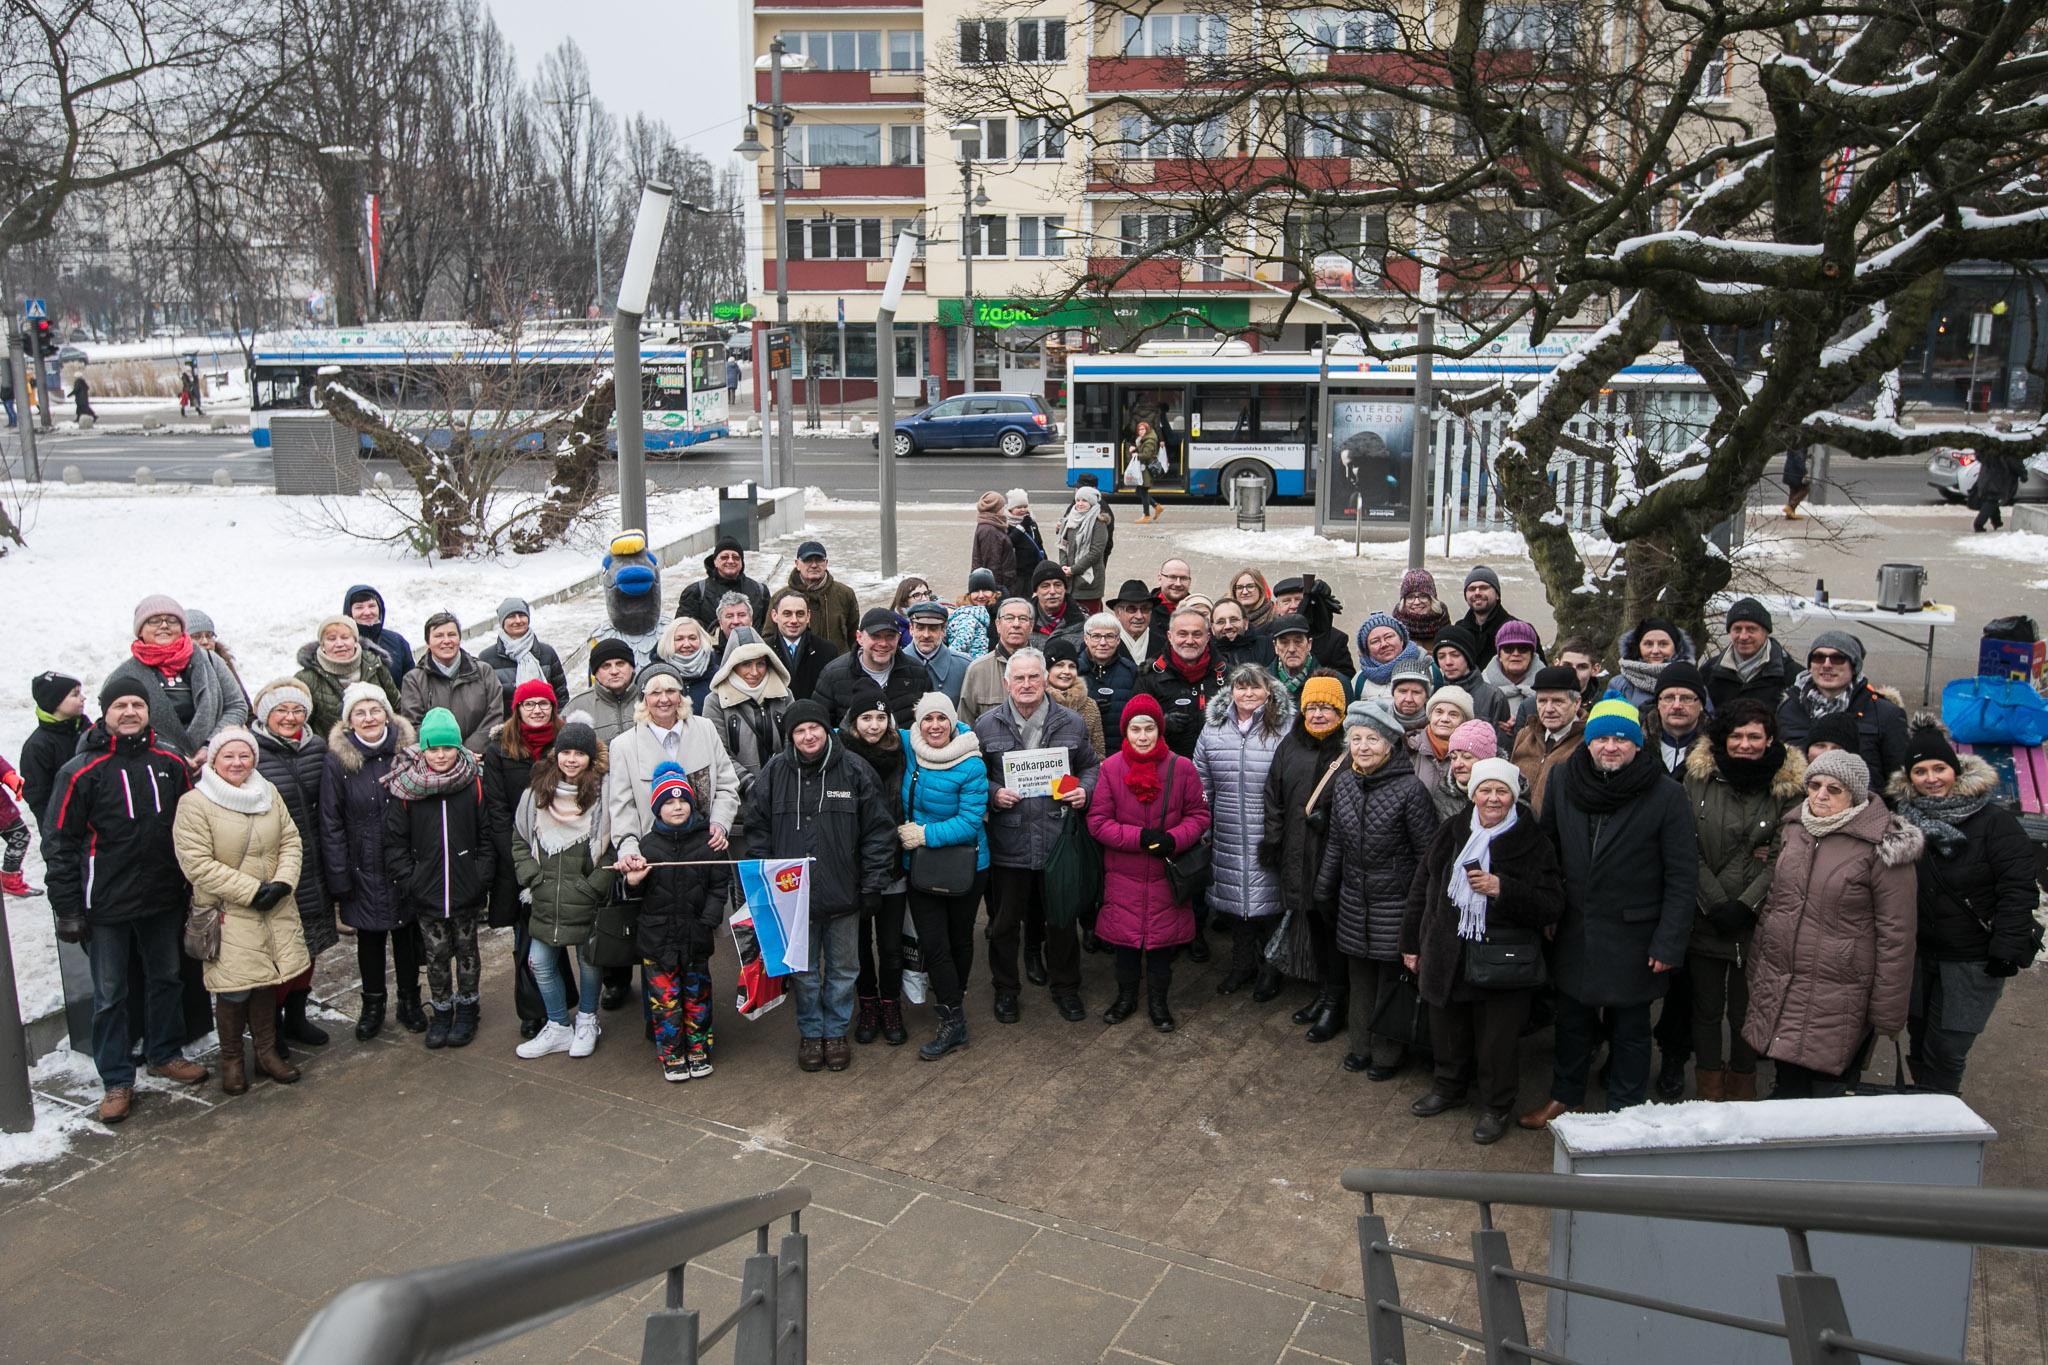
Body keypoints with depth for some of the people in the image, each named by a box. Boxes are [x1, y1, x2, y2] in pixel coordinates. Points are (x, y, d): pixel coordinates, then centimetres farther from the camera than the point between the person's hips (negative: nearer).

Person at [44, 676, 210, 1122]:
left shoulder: (170, 762, 0)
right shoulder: (81, 772, -11)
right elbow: (59, 843, -7)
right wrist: (67, 909, -9)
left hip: (164, 899, 4)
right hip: (107, 905, -4)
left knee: (167, 978, 16)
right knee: (109, 994, 6)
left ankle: (165, 1054, 34)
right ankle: (117, 1081, 16)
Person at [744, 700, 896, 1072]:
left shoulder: (854, 770, -5)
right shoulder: (775, 773, -2)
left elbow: (878, 830, -3)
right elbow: (758, 829, 5)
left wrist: (873, 884, -6)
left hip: (843, 895, -1)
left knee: (843, 968, 13)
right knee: (803, 970, 13)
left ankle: (836, 1032, 30)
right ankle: (810, 1033, 30)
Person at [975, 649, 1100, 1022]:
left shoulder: (1071, 723, 2)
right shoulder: (986, 725, -2)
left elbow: (1090, 765, 14)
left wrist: (1084, 790, -5)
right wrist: (993, 794, -13)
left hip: (1058, 840, 1)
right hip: (1008, 842, -1)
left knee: (1062, 918, 13)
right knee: (1005, 921, 11)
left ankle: (1065, 987, 32)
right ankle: (1005, 988, 30)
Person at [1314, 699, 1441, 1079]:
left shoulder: (1410, 788, -17)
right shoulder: (1344, 782, 1)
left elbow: (1427, 852, -12)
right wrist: (1323, 889, 14)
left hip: (1395, 901, -5)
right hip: (1354, 899, 5)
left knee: (1391, 976, 5)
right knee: (1359, 973, 16)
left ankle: (1388, 1054, 22)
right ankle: (1362, 1046, 32)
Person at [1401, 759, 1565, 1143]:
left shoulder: (1533, 843, -8)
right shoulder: (1450, 833, 4)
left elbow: (1551, 907, -11)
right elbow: (1421, 889, 12)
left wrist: (1502, 889, -24)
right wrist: (1411, 943, 13)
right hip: (1446, 959, 4)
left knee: (1496, 1043, 6)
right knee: (1448, 1035, 19)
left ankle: (1496, 1106, 27)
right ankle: (1449, 1087, 43)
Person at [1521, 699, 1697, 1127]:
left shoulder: (1666, 795, -13)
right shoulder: (1562, 779, -3)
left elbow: (1682, 878, -10)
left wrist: (1668, 944, -13)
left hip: (1633, 939, -3)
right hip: (1575, 930, 3)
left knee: (1630, 1030, 13)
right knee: (1573, 1020, 19)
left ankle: (1624, 1111, 28)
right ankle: (1564, 1097, 36)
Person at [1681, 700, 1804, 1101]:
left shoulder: (1788, 785, -3)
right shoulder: (1699, 777, 0)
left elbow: (1783, 857, -6)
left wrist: (1745, 905, -13)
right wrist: (1715, 903, -10)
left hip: (1757, 921, -1)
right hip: (1704, 918, 1)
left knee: (1745, 1011, 6)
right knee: (1706, 1008, 9)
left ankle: (1742, 1093, 22)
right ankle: (1708, 1093, 22)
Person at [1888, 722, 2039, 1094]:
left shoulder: (1993, 821, -13)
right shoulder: (1903, 818, 2)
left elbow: (2018, 888, -16)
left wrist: (2008, 947, -19)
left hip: (1973, 960, -5)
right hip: (1918, 952, 5)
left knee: (1946, 1052, -5)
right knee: (1920, 1040, 14)